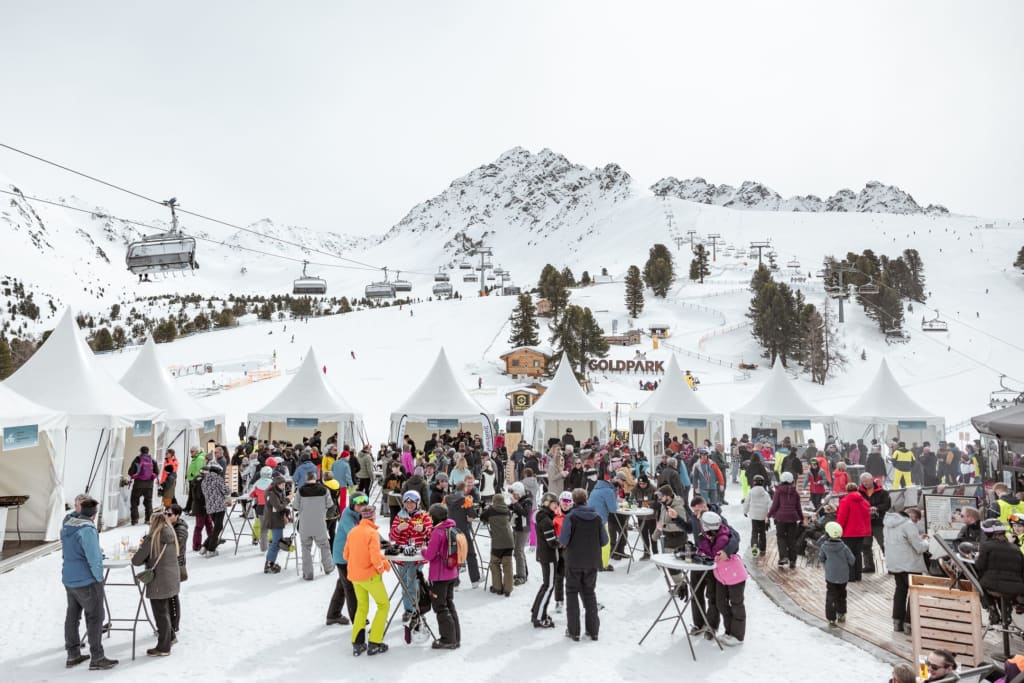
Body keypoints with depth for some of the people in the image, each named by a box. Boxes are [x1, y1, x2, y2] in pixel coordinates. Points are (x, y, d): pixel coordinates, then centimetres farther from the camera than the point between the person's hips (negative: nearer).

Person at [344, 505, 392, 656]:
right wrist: (381, 567, -4)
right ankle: (374, 643, 6)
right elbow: (375, 557, -22)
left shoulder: (352, 532, 2)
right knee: (384, 605, 10)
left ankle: (357, 643, 18)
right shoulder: (372, 533, -17)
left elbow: (347, 555, 9)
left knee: (362, 606, 22)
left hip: (354, 575, 6)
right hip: (370, 575, -6)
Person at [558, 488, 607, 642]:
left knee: (572, 593, 11)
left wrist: (562, 543, 6)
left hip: (574, 562, -3)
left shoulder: (570, 517, -13)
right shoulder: (597, 517, -2)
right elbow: (604, 541, 0)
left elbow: (563, 541, -16)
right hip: (592, 561, 3)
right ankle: (593, 630, 18)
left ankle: (573, 630, 10)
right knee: (590, 593, 17)